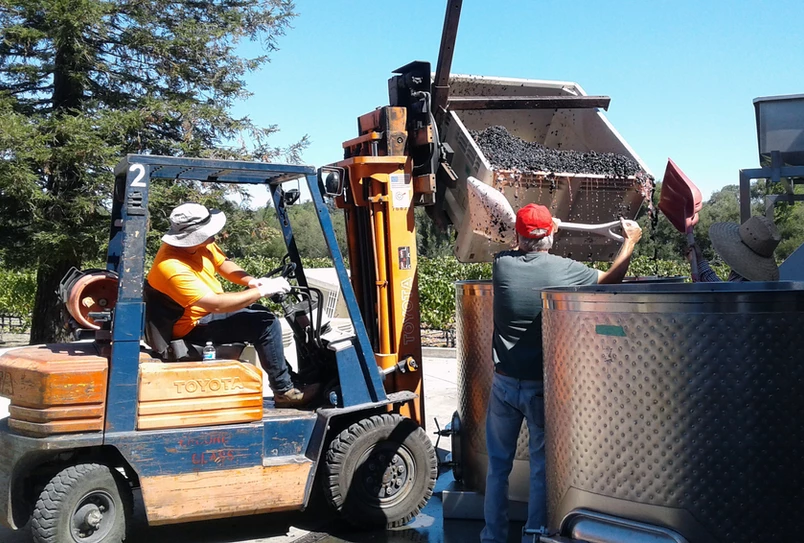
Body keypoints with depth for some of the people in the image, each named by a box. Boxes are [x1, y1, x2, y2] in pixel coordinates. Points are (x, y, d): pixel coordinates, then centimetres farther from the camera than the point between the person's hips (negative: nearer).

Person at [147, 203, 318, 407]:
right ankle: (284, 391, -8)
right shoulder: (173, 268, -33)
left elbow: (224, 265, 9)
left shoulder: (199, 243, -7)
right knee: (266, 323, -19)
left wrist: (251, 281, -11)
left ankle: (292, 375, 26)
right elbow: (217, 305, -35)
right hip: (195, 326, -10)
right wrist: (262, 291, -28)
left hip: (210, 310, 10)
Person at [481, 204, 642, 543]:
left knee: (498, 465, 14)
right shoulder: (566, 270, -8)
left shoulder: (502, 265, -4)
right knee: (542, 467, 10)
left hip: (504, 383, 2)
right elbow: (611, 278, 10)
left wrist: (530, 232, 39)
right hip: (543, 386, -2)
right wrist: (630, 241, 24)